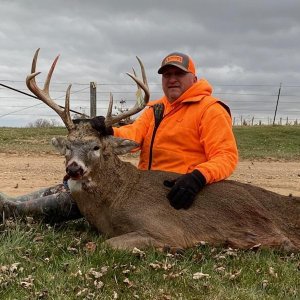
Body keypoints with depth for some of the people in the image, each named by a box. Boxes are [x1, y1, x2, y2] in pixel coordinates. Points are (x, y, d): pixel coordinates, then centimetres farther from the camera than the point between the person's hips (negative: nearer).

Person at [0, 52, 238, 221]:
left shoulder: (210, 109, -6)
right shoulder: (155, 109, 15)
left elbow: (226, 156, -15)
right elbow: (134, 134, -4)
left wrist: (197, 178, -35)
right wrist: (108, 132, -27)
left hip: (174, 191, -7)